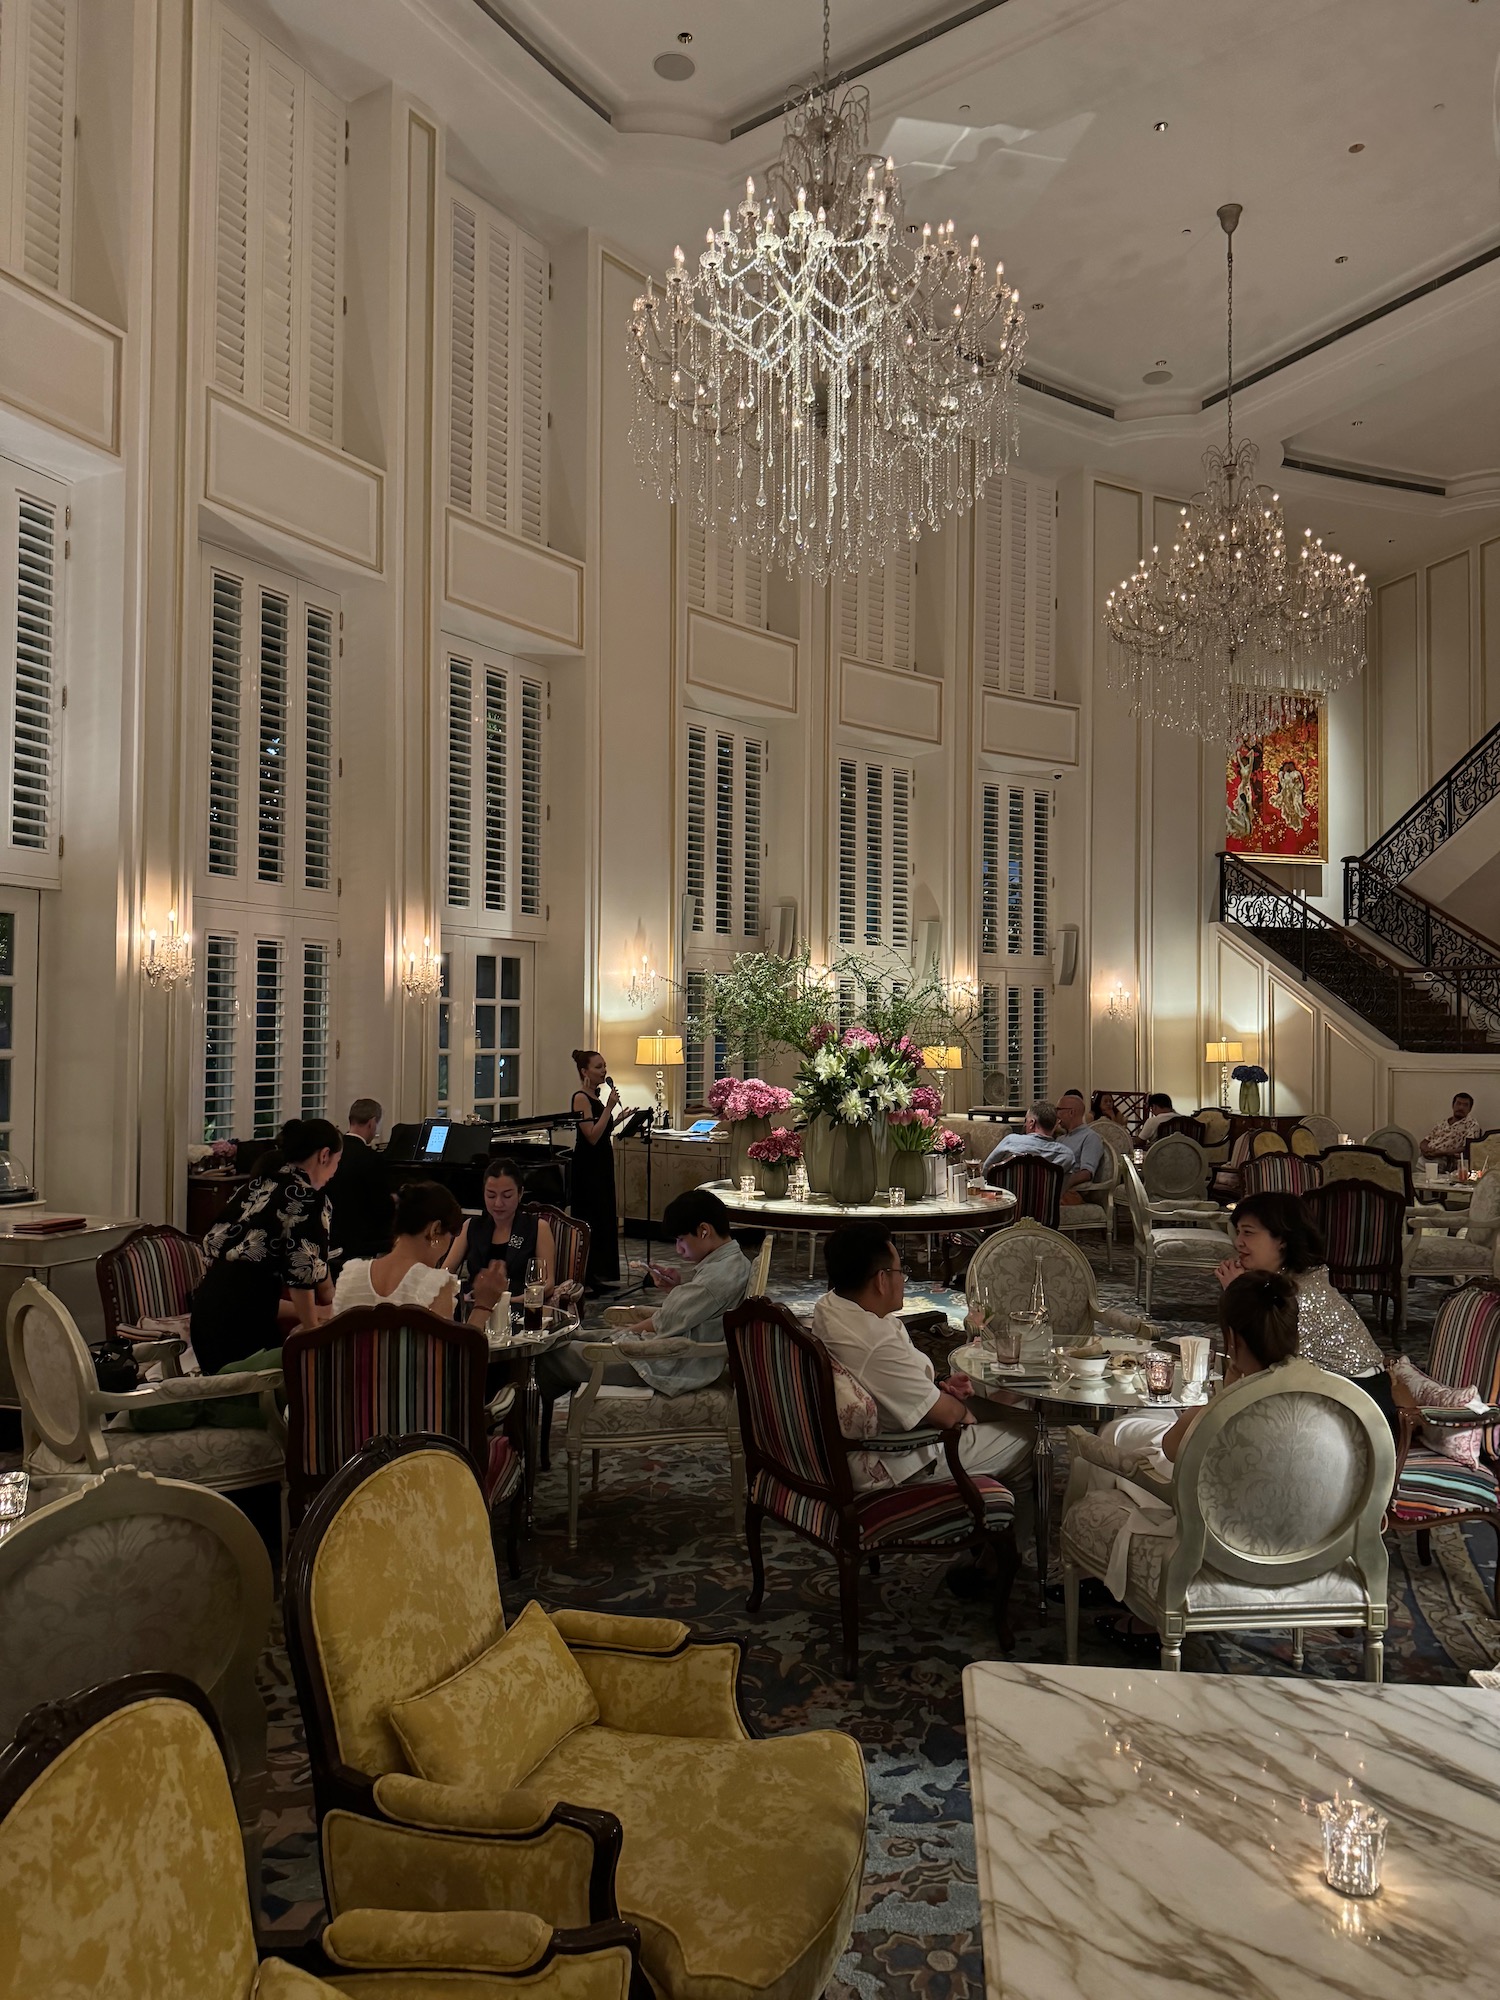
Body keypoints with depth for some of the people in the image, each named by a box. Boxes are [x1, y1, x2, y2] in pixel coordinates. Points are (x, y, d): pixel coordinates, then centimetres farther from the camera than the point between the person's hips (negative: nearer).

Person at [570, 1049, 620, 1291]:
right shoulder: (581, 1098, -14)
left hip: (601, 1164, 10)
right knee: (588, 1220, -5)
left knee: (604, 1218, 13)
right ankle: (584, 1280, 2)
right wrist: (609, 1106, -22)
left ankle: (598, 1275, 22)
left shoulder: (596, 1096, 13)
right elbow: (592, 1136, -22)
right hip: (588, 1166, -10)